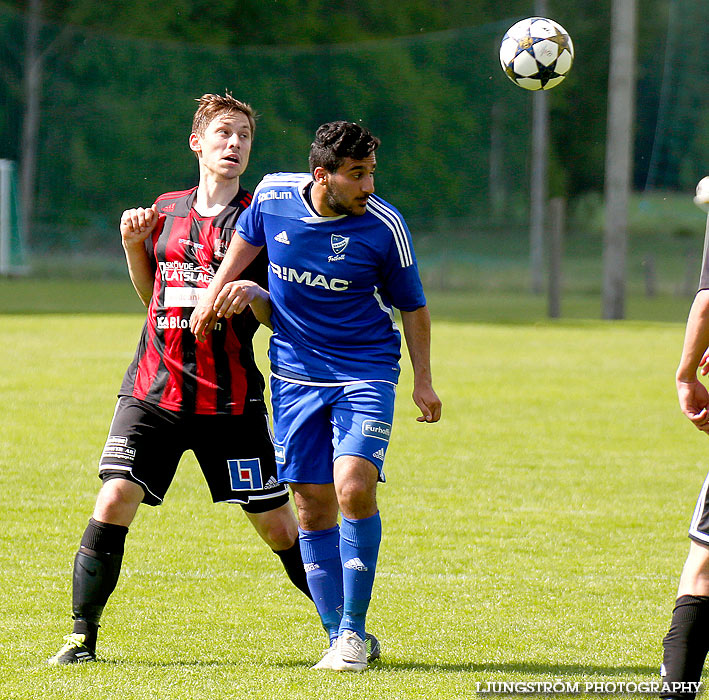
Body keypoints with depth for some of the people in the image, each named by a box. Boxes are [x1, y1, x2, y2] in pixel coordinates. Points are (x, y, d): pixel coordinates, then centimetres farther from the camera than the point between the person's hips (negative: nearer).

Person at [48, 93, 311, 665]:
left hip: (229, 398, -3)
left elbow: (281, 318, -5)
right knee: (115, 499, -14)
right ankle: (83, 634, -4)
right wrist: (133, 245, 6)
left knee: (277, 525, 0)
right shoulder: (166, 211, 11)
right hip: (154, 388, 3)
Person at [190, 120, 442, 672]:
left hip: (366, 373, -3)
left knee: (354, 487, -21)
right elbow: (246, 241, 17)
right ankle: (339, 637, 12)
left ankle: (354, 631, -10)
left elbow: (412, 305, 1)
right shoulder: (273, 197, -8)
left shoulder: (384, 226, -13)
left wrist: (423, 380, 2)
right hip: (296, 373, 3)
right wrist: (219, 290, 18)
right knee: (313, 506, 2)